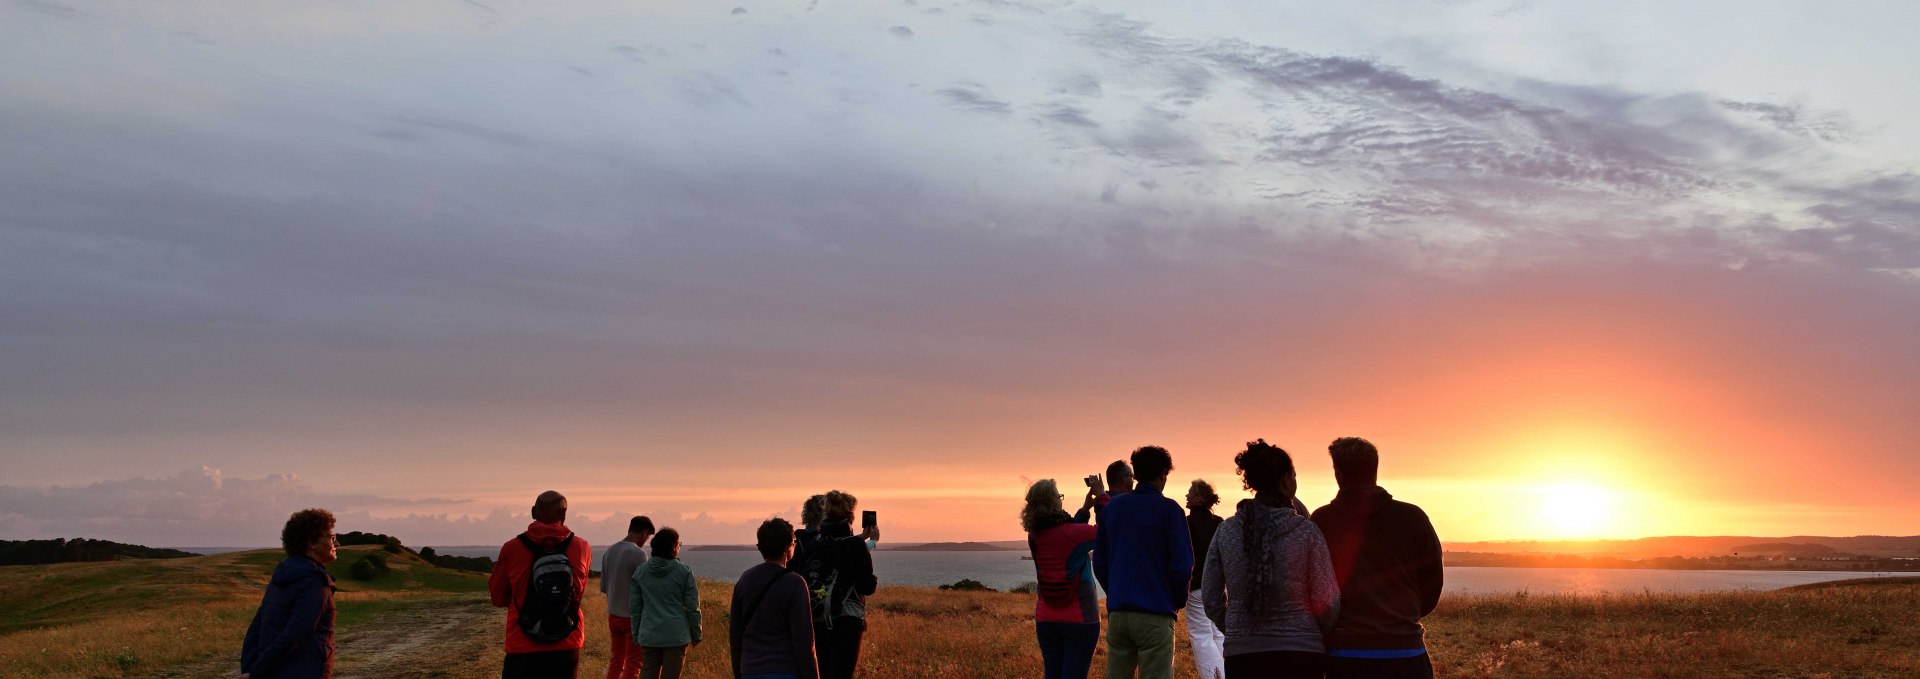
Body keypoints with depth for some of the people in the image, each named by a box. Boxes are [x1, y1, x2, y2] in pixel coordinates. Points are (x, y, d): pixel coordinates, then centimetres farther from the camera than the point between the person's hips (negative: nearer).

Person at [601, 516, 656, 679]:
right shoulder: (638, 553, -17)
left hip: (613, 615, 7)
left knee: (616, 660, 15)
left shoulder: (609, 551, 7)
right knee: (633, 663, 0)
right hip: (633, 616, -7)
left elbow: (603, 587, 11)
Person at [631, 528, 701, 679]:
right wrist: (696, 634, 6)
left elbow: (634, 607, 6)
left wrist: (636, 635, 15)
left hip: (649, 636, 3)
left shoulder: (640, 572, 2)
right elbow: (693, 608, -5)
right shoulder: (684, 572, -7)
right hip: (677, 636, -3)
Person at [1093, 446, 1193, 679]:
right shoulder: (1169, 510, -6)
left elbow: (1099, 562, 10)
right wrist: (1179, 601, 7)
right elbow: (1182, 566, -9)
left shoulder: (1112, 506, 8)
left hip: (1117, 614, 5)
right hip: (1155, 616, -5)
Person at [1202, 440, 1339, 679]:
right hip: (1300, 653, -2)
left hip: (1241, 653, 2)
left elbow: (1210, 596, 5)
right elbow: (1327, 601, -5)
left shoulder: (1226, 530, 1)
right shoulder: (1305, 531, -7)